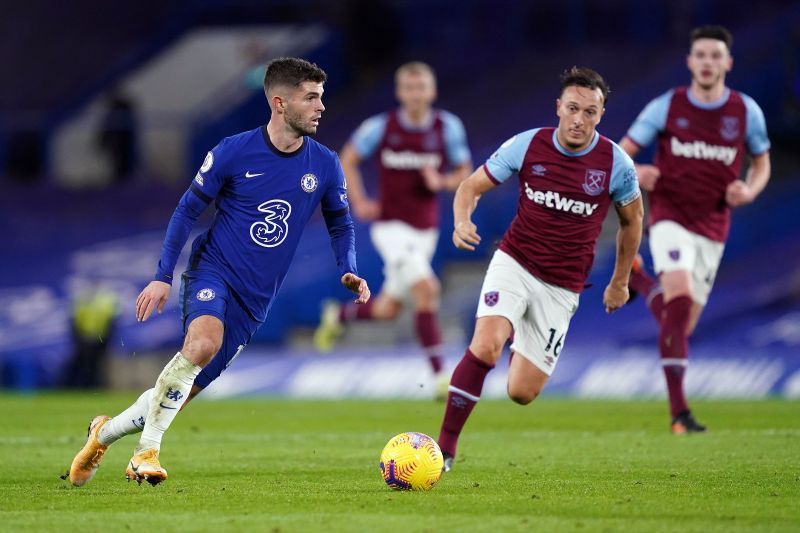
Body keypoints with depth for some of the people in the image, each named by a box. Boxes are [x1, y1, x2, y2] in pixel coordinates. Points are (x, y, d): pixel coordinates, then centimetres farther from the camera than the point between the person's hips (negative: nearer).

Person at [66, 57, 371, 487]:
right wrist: (163, 276, -4)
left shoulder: (325, 166, 0)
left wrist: (349, 272, -2)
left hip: (254, 299, 4)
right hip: (212, 269, -4)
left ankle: (106, 431, 28)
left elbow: (340, 224, 16)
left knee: (188, 388, 2)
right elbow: (189, 209, 1)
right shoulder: (234, 152, -9)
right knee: (203, 340, -34)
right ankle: (147, 450, -23)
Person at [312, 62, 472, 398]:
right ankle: (439, 373, -20)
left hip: (425, 230, 4)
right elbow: (348, 159, 7)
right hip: (391, 226, -4)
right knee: (426, 288, -25)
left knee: (387, 310, 12)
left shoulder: (447, 127, -5)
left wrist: (441, 182, -17)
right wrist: (359, 202, -3)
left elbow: (464, 174, 4)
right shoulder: (380, 127, -9)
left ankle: (338, 315, 44)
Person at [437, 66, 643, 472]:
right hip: (514, 264, -1)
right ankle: (445, 446, -17)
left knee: (521, 393, -3)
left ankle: (525, 346, 34)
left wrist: (620, 281, 15)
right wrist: (461, 220, -21)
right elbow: (472, 186, 1)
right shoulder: (526, 146, -9)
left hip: (562, 286, 1)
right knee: (485, 346, -29)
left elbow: (632, 218, 10)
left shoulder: (616, 164, -8)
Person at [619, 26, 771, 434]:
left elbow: (762, 165, 14)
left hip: (712, 228, 3)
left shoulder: (746, 111, 0)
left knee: (681, 325, 5)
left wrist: (749, 191, -9)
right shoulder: (666, 107, -4)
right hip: (670, 217, -3)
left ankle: (637, 279, 38)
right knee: (681, 296, -27)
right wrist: (635, 174, -21)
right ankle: (678, 411, -26)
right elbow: (620, 154, 2)